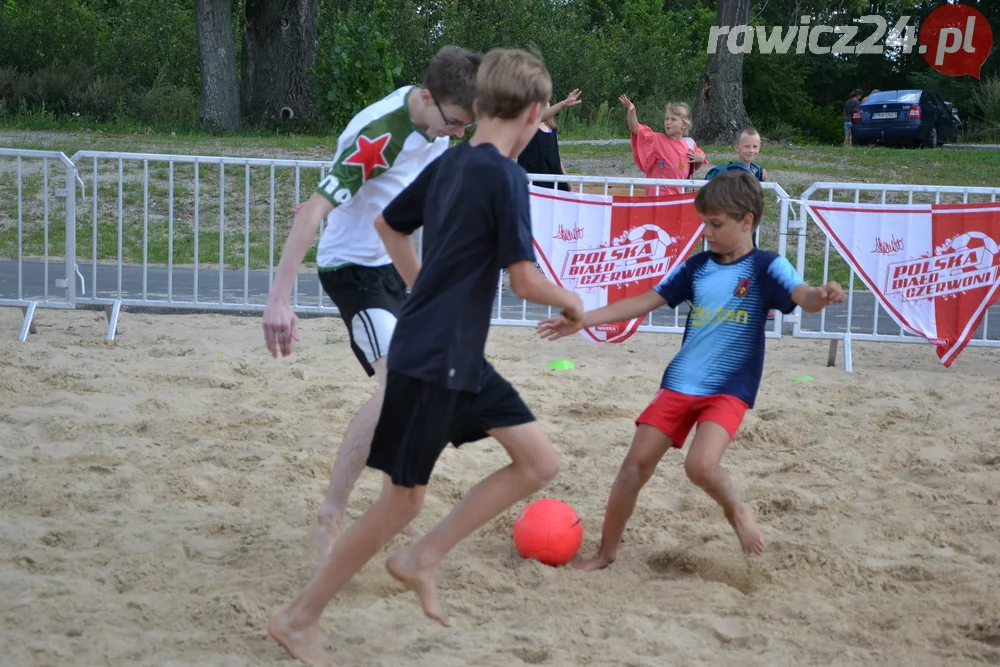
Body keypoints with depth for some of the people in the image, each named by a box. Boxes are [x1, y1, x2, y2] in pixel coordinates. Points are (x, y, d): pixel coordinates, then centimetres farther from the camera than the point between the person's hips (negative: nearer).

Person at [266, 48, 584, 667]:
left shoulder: (449, 163, 9)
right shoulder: (506, 177, -17)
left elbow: (388, 224, 21)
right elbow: (525, 280, -18)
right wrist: (571, 302, 1)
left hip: (463, 359, 9)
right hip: (431, 360, -9)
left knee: (542, 460, 7)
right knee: (404, 498, 1)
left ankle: (422, 557, 9)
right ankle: (299, 617, 12)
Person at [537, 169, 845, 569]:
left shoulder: (765, 267, -4)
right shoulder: (697, 266, 9)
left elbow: (803, 297, -21)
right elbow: (645, 301, 13)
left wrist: (822, 296, -46)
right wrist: (582, 320, 9)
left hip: (729, 390, -5)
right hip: (679, 384, 5)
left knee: (701, 465, -26)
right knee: (636, 464, -1)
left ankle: (736, 511, 6)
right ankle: (606, 553, 13)